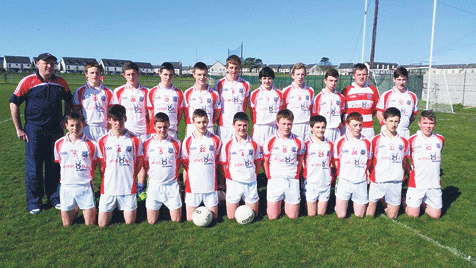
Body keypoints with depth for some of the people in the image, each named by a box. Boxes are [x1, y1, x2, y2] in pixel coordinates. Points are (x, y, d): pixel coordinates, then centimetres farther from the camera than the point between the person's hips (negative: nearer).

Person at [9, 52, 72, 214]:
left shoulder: (61, 83, 6)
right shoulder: (28, 81, -4)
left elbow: (68, 102, 20)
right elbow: (14, 104, -1)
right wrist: (18, 129, -4)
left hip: (55, 130, 3)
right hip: (34, 129, -3)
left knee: (55, 165, 9)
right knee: (33, 166, 4)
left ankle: (55, 198, 25)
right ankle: (34, 201, 19)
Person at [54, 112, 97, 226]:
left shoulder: (91, 144, -5)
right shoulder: (59, 144, 1)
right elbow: (59, 162, 15)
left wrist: (88, 178, 7)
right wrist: (67, 177, 14)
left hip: (85, 186, -2)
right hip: (66, 187, 2)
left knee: (90, 224, 2)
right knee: (67, 225, 10)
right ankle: (76, 208, 37)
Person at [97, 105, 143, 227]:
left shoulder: (135, 140, -2)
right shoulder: (102, 141, 1)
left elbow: (139, 162, 6)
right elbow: (102, 165, 10)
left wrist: (129, 177, 3)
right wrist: (107, 179, 4)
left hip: (128, 188, -1)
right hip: (108, 188, 1)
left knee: (130, 223, 6)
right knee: (102, 224, 7)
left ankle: (126, 209, 36)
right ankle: (112, 209, 36)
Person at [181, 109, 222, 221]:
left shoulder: (215, 140, 2)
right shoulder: (188, 141, 0)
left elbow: (218, 162, 10)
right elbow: (185, 165, 5)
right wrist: (185, 185, 5)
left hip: (210, 185, 1)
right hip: (193, 185, 0)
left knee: (213, 217, 8)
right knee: (190, 218, 4)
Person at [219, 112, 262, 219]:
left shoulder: (253, 144, 1)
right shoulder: (227, 144, -4)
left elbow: (258, 163, 11)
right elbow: (223, 165, 2)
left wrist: (253, 175, 3)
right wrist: (228, 178, -4)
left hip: (251, 183, 1)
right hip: (233, 183, -1)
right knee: (231, 216, 5)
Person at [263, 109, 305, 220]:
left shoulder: (298, 142, 1)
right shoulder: (270, 141, -3)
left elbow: (300, 162, 12)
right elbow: (265, 162, 6)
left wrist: (296, 176, 7)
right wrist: (270, 178, 5)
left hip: (293, 181, 1)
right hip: (275, 180, -1)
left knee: (293, 216, 7)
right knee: (273, 216, 2)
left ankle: (286, 202, 37)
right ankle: (279, 202, 34)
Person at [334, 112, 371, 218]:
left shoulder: (366, 143, 3)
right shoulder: (340, 141, -2)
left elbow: (368, 163, 13)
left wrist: (366, 174, 0)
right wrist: (341, 173, 3)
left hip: (361, 182, 2)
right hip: (344, 181, -2)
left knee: (359, 215, 8)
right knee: (341, 215, -1)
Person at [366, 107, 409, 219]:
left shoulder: (403, 142, 9)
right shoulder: (376, 140, 1)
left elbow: (405, 162, 16)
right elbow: (370, 161, 5)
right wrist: (369, 175, -1)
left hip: (396, 182, 2)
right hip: (377, 180, -2)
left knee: (392, 216, 6)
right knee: (369, 216, 0)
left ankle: (384, 202, 34)